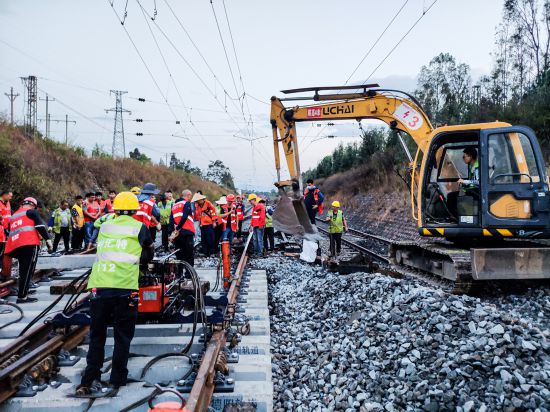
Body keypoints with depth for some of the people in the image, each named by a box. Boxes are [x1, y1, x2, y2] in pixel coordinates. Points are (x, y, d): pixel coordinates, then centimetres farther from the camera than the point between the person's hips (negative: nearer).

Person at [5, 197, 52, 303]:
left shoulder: (13, 216, 29)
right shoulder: (32, 212, 9)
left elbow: (11, 233, 30)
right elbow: (40, 226, -6)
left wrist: (13, 249, 34)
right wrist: (48, 239, -8)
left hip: (15, 246, 7)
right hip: (30, 244, -7)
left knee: (23, 270, 14)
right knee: (28, 270, -8)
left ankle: (22, 294, 15)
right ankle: (22, 296, -12)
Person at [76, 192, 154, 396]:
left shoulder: (104, 226, 15)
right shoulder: (139, 227, 7)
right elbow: (149, 252, 21)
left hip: (98, 287, 3)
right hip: (125, 288, -3)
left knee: (97, 335, 15)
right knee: (122, 337, 9)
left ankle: (89, 380, 13)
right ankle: (117, 382, 13)